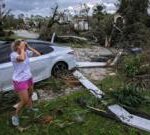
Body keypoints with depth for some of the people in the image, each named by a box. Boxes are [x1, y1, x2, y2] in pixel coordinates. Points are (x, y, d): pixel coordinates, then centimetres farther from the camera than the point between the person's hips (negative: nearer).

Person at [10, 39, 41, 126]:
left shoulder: (26, 52, -4)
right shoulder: (13, 54, -22)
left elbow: (38, 54, -3)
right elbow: (22, 58, -43)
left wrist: (28, 47, -9)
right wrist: (22, 49, -28)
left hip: (29, 78, 7)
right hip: (19, 81, -7)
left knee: (30, 95, 26)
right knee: (25, 100, -4)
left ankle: (30, 108, 52)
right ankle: (15, 116, 19)